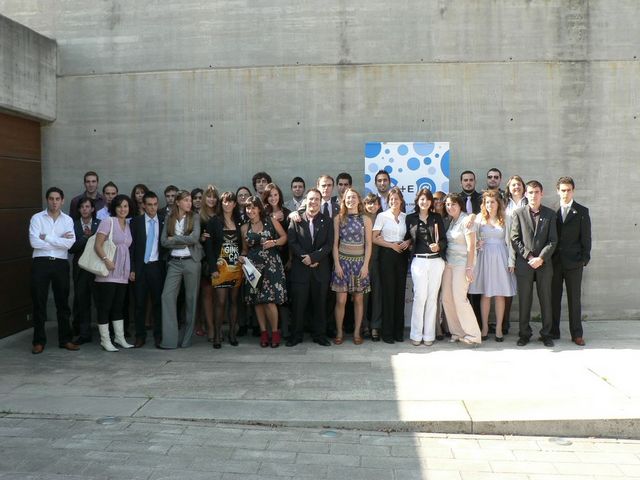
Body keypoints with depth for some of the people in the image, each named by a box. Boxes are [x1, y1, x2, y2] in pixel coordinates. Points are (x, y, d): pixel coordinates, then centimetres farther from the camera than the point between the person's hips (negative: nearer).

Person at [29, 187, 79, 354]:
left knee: (63, 303, 8)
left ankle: (65, 339, 17)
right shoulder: (37, 218, 3)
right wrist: (59, 241, -8)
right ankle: (39, 341, 13)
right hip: (41, 263, -1)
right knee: (39, 303, 3)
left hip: (61, 264, 2)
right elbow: (34, 242, -11)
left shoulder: (68, 220, 7)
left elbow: (70, 243, -8)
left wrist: (47, 237, -9)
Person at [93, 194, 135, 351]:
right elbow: (97, 245, -12)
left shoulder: (128, 225, 14)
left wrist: (131, 270, 14)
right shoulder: (108, 221, -6)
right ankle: (105, 340, 7)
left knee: (119, 306, 13)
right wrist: (106, 259, -26)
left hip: (123, 273, 6)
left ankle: (119, 337, 21)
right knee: (105, 306, -1)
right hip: (108, 272, -6)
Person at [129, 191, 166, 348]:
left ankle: (159, 335, 12)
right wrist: (131, 269, -4)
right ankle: (140, 336, 13)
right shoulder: (136, 222, 3)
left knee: (158, 302, 3)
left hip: (157, 267, 0)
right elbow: (131, 246, 1)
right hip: (140, 267, 0)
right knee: (140, 303, 5)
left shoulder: (164, 222, 5)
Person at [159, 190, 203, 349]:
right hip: (174, 262, 1)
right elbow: (164, 241, -1)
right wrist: (184, 242, -9)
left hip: (191, 261, -1)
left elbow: (195, 238, -11)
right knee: (167, 296, -9)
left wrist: (174, 238, -6)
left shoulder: (194, 217, 3)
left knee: (191, 298, 3)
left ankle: (186, 339, 13)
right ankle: (170, 339, -7)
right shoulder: (169, 218, 8)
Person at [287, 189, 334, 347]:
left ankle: (319, 334, 17)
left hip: (321, 268, 1)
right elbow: (292, 242, -3)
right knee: (298, 303, 2)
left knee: (320, 303, 6)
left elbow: (329, 244, -2)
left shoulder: (327, 221, 7)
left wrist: (313, 257, -14)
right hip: (300, 268, -1)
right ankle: (296, 334, 13)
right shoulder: (296, 220, 5)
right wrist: (305, 258, -13)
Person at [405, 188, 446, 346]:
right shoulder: (410, 218, 7)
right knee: (420, 297, -6)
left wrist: (438, 246, -15)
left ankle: (429, 335, 11)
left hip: (436, 261, 1)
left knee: (432, 298, 4)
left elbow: (444, 239, 3)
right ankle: (416, 335, 4)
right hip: (419, 261, -1)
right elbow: (407, 238, 9)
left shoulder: (437, 218, 8)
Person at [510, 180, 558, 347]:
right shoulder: (519, 213, 4)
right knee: (524, 300, 4)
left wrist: (541, 258, -12)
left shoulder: (550, 214, 6)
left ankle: (546, 334, 16)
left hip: (544, 263, 1)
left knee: (546, 300, 5)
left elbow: (553, 241, 1)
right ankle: (524, 334, 14)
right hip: (524, 263, 0)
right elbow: (515, 239, 0)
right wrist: (528, 256, -10)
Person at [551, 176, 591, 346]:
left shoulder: (582, 212, 2)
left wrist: (585, 259, -4)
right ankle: (553, 331, 16)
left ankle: (576, 334, 13)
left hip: (574, 262, -1)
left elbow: (586, 237, 1)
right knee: (554, 297, 6)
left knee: (574, 298, 4)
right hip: (555, 262, 1)